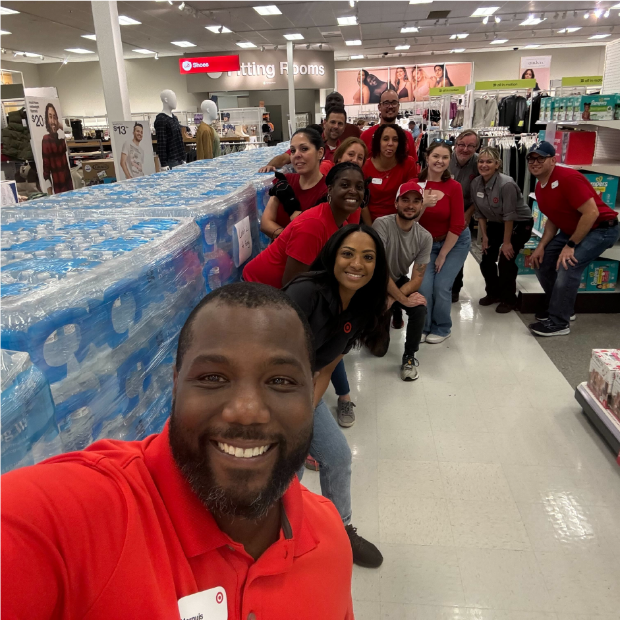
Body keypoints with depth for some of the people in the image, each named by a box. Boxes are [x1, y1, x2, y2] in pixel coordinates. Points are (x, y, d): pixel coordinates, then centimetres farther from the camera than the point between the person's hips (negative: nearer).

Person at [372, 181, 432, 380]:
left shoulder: (425, 237, -13)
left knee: (419, 310, -31)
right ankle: (392, 313, 31)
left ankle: (409, 357, -5)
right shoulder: (382, 224, -25)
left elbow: (417, 279, -13)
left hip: (400, 282, 3)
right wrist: (403, 299, -26)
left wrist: (392, 300, -27)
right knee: (379, 349, -2)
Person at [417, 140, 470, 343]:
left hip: (456, 242, -2)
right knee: (423, 286, -10)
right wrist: (422, 204, -36)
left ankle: (442, 328, 16)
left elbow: (457, 225, -15)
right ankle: (423, 326, 15)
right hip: (427, 242, 2)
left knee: (441, 286, -8)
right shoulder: (416, 184, -12)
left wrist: (442, 255, -10)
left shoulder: (453, 186, -18)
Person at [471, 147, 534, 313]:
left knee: (506, 259, -12)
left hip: (519, 224, -6)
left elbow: (509, 216, -25)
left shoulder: (506, 184, -29)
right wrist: (484, 236, -2)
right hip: (495, 223, 6)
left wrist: (506, 242, -21)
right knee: (487, 258, 3)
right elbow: (480, 213, -1)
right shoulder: (475, 184, -11)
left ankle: (509, 299, 8)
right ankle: (493, 293, 25)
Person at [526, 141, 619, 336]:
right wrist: (542, 245, -3)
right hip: (572, 230, 9)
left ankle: (559, 322, -13)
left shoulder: (568, 178, -24)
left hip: (601, 229, -9)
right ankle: (561, 307, 20)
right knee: (541, 260, 4)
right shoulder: (540, 187, 3)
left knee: (568, 265, -25)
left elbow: (592, 213, -27)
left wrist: (571, 245, -23)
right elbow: (553, 219, 11)